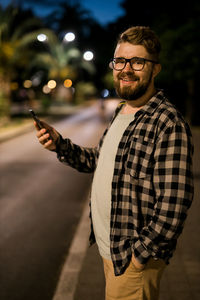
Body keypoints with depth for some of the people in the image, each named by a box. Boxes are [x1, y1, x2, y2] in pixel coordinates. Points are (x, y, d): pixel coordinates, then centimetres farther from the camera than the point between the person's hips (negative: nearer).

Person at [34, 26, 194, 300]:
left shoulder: (168, 123, -22)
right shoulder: (121, 113, 8)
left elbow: (173, 205, -25)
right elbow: (99, 160, 18)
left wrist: (139, 254, -19)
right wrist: (60, 145, 3)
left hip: (133, 259, -8)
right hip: (109, 247, 9)